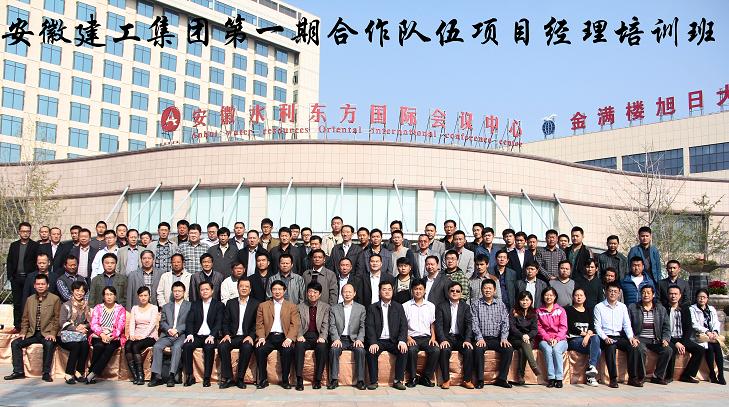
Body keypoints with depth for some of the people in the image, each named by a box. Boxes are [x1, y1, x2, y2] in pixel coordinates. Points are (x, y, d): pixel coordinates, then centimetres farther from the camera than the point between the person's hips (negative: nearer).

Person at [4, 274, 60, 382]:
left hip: (47, 333, -5)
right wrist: (23, 332, 2)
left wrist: (53, 334, -14)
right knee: (15, 343, -12)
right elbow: (25, 318, 16)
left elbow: (57, 318, -4)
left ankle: (46, 373, -22)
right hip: (32, 333, 5)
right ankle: (18, 371, -3)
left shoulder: (55, 299, -1)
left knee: (49, 344, -34)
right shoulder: (30, 299, 14)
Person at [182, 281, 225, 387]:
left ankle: (207, 378, -25)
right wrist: (190, 334, -12)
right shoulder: (195, 305, 18)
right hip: (197, 336, 3)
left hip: (210, 337, -3)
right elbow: (189, 321, 7)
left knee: (209, 348, -34)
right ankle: (190, 376, -18)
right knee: (186, 346, -27)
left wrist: (212, 336, -18)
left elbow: (219, 323, -3)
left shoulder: (219, 305, 8)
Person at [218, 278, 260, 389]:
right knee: (222, 346, -28)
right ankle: (228, 378, -19)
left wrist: (251, 336, -14)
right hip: (233, 336, 2)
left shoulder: (256, 304, 8)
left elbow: (257, 324, 1)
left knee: (247, 347, -34)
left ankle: (240, 378, -21)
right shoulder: (230, 303, 15)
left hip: (247, 337, -2)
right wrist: (226, 334, -7)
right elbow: (225, 322, 11)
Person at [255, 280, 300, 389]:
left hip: (284, 337, -1)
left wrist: (289, 338, -14)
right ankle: (263, 379, -15)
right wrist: (261, 337, -9)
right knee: (259, 350, -29)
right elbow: (259, 324, 10)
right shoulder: (263, 306, 18)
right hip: (269, 337, 1)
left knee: (287, 351, -32)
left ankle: (285, 380, -16)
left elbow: (295, 325, 3)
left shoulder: (292, 306, 14)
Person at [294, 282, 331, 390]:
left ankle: (318, 379, -23)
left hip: (318, 337, 0)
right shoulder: (300, 307, 14)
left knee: (322, 347, -33)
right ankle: (299, 379, -30)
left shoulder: (325, 307, 13)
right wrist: (299, 335, -13)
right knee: (299, 346, -32)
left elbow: (325, 325, 3)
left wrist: (322, 337, -14)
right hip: (305, 337, 1)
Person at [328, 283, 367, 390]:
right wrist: (336, 339, -14)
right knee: (333, 349, -30)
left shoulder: (361, 308, 11)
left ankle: (360, 380, -23)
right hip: (340, 339, 0)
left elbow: (363, 327, 4)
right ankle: (334, 380, -24)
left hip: (354, 339, 0)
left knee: (360, 350, -30)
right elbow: (332, 326, 3)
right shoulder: (334, 309, 12)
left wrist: (359, 339, -13)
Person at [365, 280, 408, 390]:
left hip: (393, 341, 1)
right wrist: (373, 343, -19)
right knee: (371, 352, -30)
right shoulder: (372, 308, 8)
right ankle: (373, 381, -17)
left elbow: (404, 326, 3)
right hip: (378, 341, -1)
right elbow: (369, 327, -3)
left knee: (403, 351, -26)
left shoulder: (398, 307, 12)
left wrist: (402, 341, -15)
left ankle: (398, 380, -15)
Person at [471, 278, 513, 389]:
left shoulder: (501, 305, 13)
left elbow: (505, 323, 7)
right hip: (482, 338, -2)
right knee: (478, 349, -33)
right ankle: (480, 380, -23)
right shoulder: (475, 304, 6)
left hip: (496, 339, 2)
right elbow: (474, 323, -2)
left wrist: (504, 338, -8)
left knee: (508, 349, -24)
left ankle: (502, 378, -14)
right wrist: (479, 338, -15)